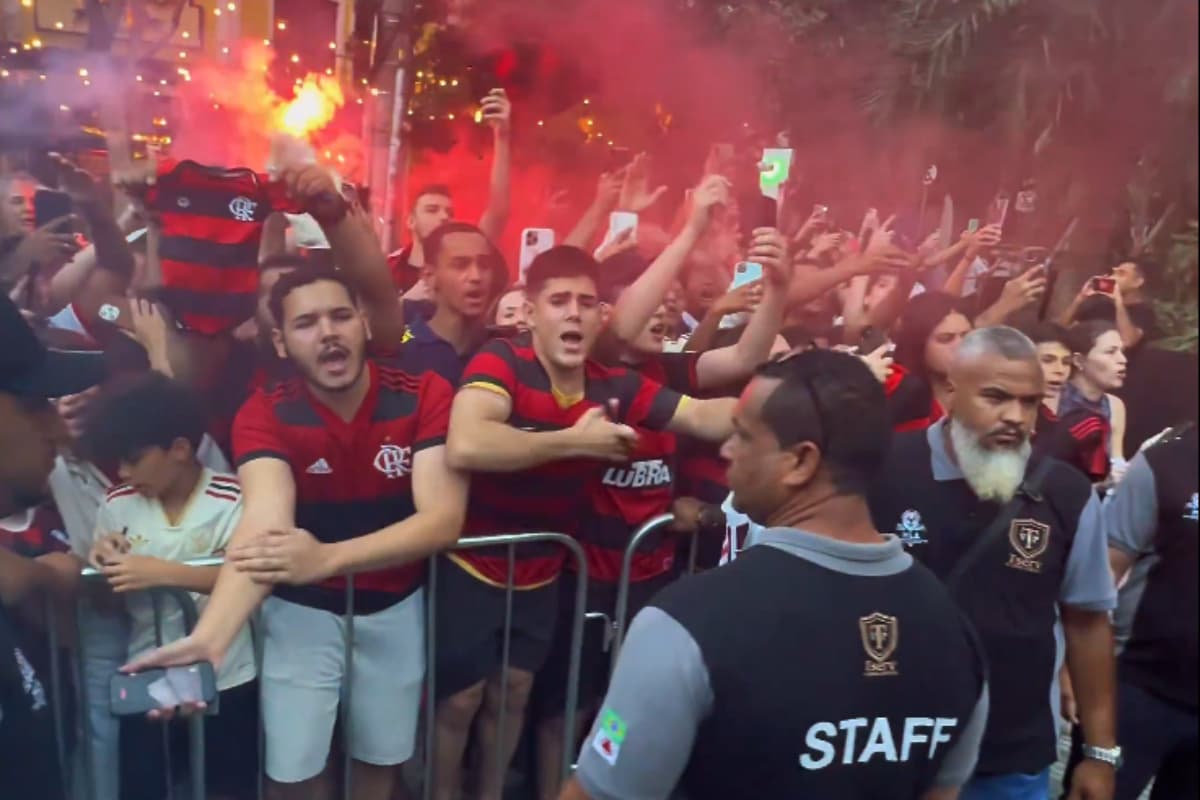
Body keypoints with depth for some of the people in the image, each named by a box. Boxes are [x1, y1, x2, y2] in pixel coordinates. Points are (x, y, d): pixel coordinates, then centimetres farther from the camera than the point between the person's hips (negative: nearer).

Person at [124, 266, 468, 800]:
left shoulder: (425, 393, -19)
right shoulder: (264, 415, -18)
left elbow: (443, 520, -28)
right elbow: (265, 525, -35)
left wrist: (326, 558, -43)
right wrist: (209, 637, -53)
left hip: (396, 605, 1)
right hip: (302, 608, 0)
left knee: (382, 755, 15)